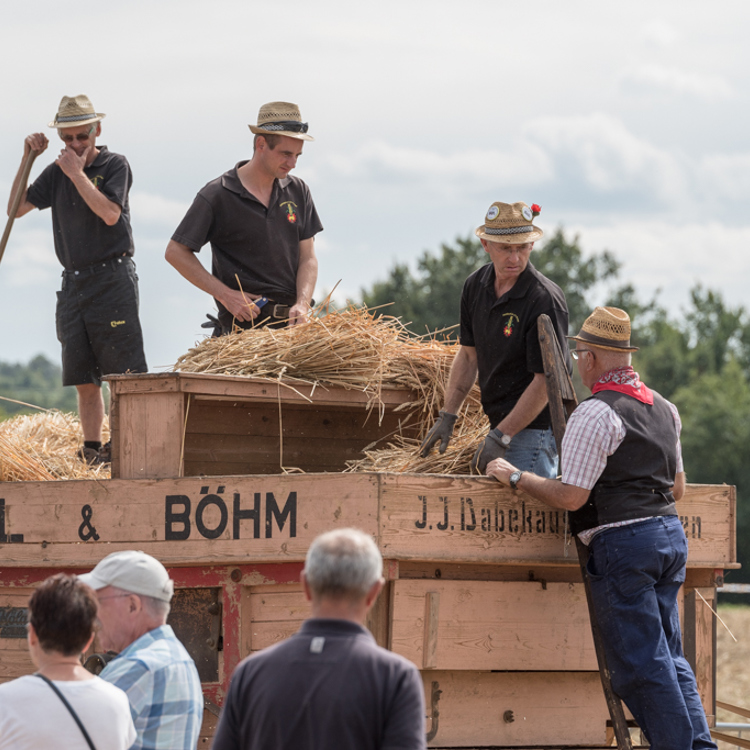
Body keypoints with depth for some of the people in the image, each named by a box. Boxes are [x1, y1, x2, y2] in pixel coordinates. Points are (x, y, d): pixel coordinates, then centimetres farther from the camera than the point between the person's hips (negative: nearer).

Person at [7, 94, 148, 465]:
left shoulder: (114, 165, -1)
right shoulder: (56, 173, 14)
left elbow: (110, 213, -16)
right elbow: (16, 208, 9)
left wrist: (78, 173, -15)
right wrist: (27, 159, 1)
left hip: (112, 278, -6)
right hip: (74, 282, 6)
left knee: (125, 374, -11)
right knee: (85, 379, 5)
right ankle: (92, 452, 8)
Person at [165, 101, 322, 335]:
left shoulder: (298, 192, 12)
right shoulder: (217, 196, -2)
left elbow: (307, 257, 10)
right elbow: (176, 252, 0)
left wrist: (302, 305, -9)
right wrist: (225, 295, -7)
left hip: (291, 323, 4)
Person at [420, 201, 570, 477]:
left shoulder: (545, 300, -19)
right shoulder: (476, 286, 5)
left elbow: (546, 380, -19)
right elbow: (468, 354, 16)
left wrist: (500, 437, -20)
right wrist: (448, 416, 11)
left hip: (536, 426, -8)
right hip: (502, 423, 8)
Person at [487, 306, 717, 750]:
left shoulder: (596, 414, -11)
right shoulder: (665, 408, 15)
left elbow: (571, 496, -14)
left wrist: (515, 477, -2)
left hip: (623, 545, -8)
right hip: (671, 534, 8)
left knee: (640, 663, -4)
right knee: (669, 655, 13)